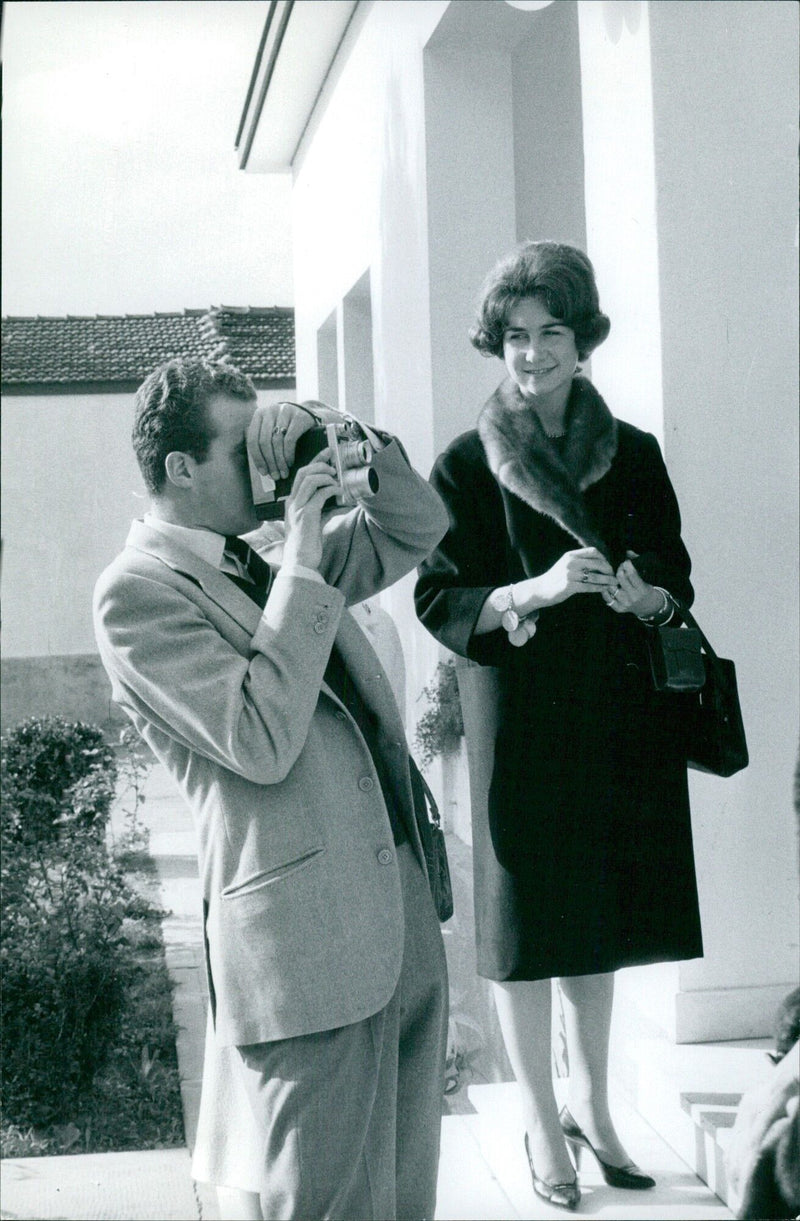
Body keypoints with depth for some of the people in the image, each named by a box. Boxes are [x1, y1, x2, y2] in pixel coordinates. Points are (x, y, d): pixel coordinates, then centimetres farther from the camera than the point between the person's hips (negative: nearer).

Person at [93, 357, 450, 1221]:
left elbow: (414, 530, 25)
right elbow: (261, 742, -18)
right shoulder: (136, 593, -8)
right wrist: (304, 561, -14)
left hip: (403, 924, 8)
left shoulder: (265, 561, 17)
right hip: (305, 948, -8)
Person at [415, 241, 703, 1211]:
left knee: (598, 923, 12)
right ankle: (540, 1120, 17)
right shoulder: (468, 465, -3)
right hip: (519, 722, -3)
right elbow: (437, 598, -6)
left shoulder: (634, 456, 6)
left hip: (617, 725, 3)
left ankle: (590, 1102, 28)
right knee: (525, 923, 2)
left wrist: (644, 596, -14)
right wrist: (532, 594, -22)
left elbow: (677, 579, 9)